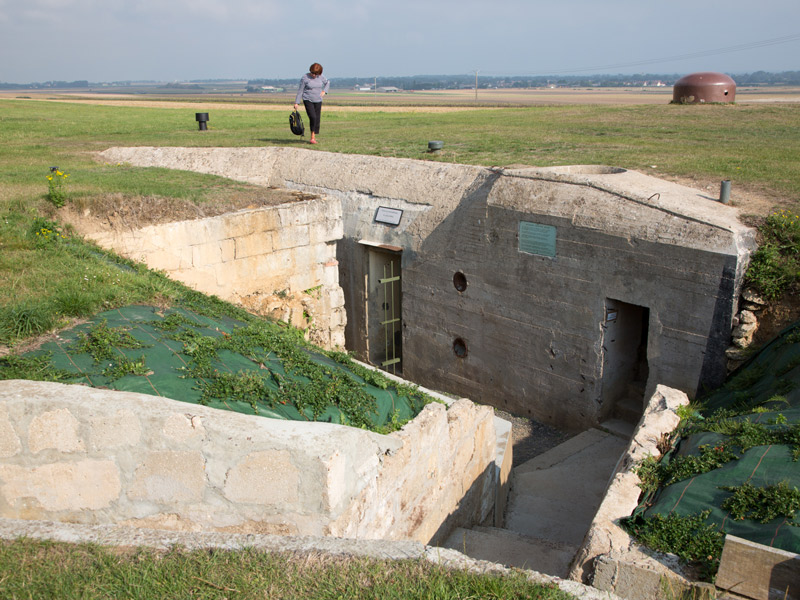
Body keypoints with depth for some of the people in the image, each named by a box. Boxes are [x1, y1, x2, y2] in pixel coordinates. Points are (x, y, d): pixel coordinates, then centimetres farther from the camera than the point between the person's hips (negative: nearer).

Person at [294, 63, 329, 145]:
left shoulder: (320, 77, 3)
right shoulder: (304, 78, -9)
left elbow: (327, 83, 23)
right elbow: (300, 91, -5)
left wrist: (324, 91, 7)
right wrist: (296, 103, -8)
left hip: (318, 101, 4)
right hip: (308, 100, -4)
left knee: (317, 119, 2)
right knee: (312, 117, -20)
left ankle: (314, 137, 13)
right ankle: (312, 136, -7)